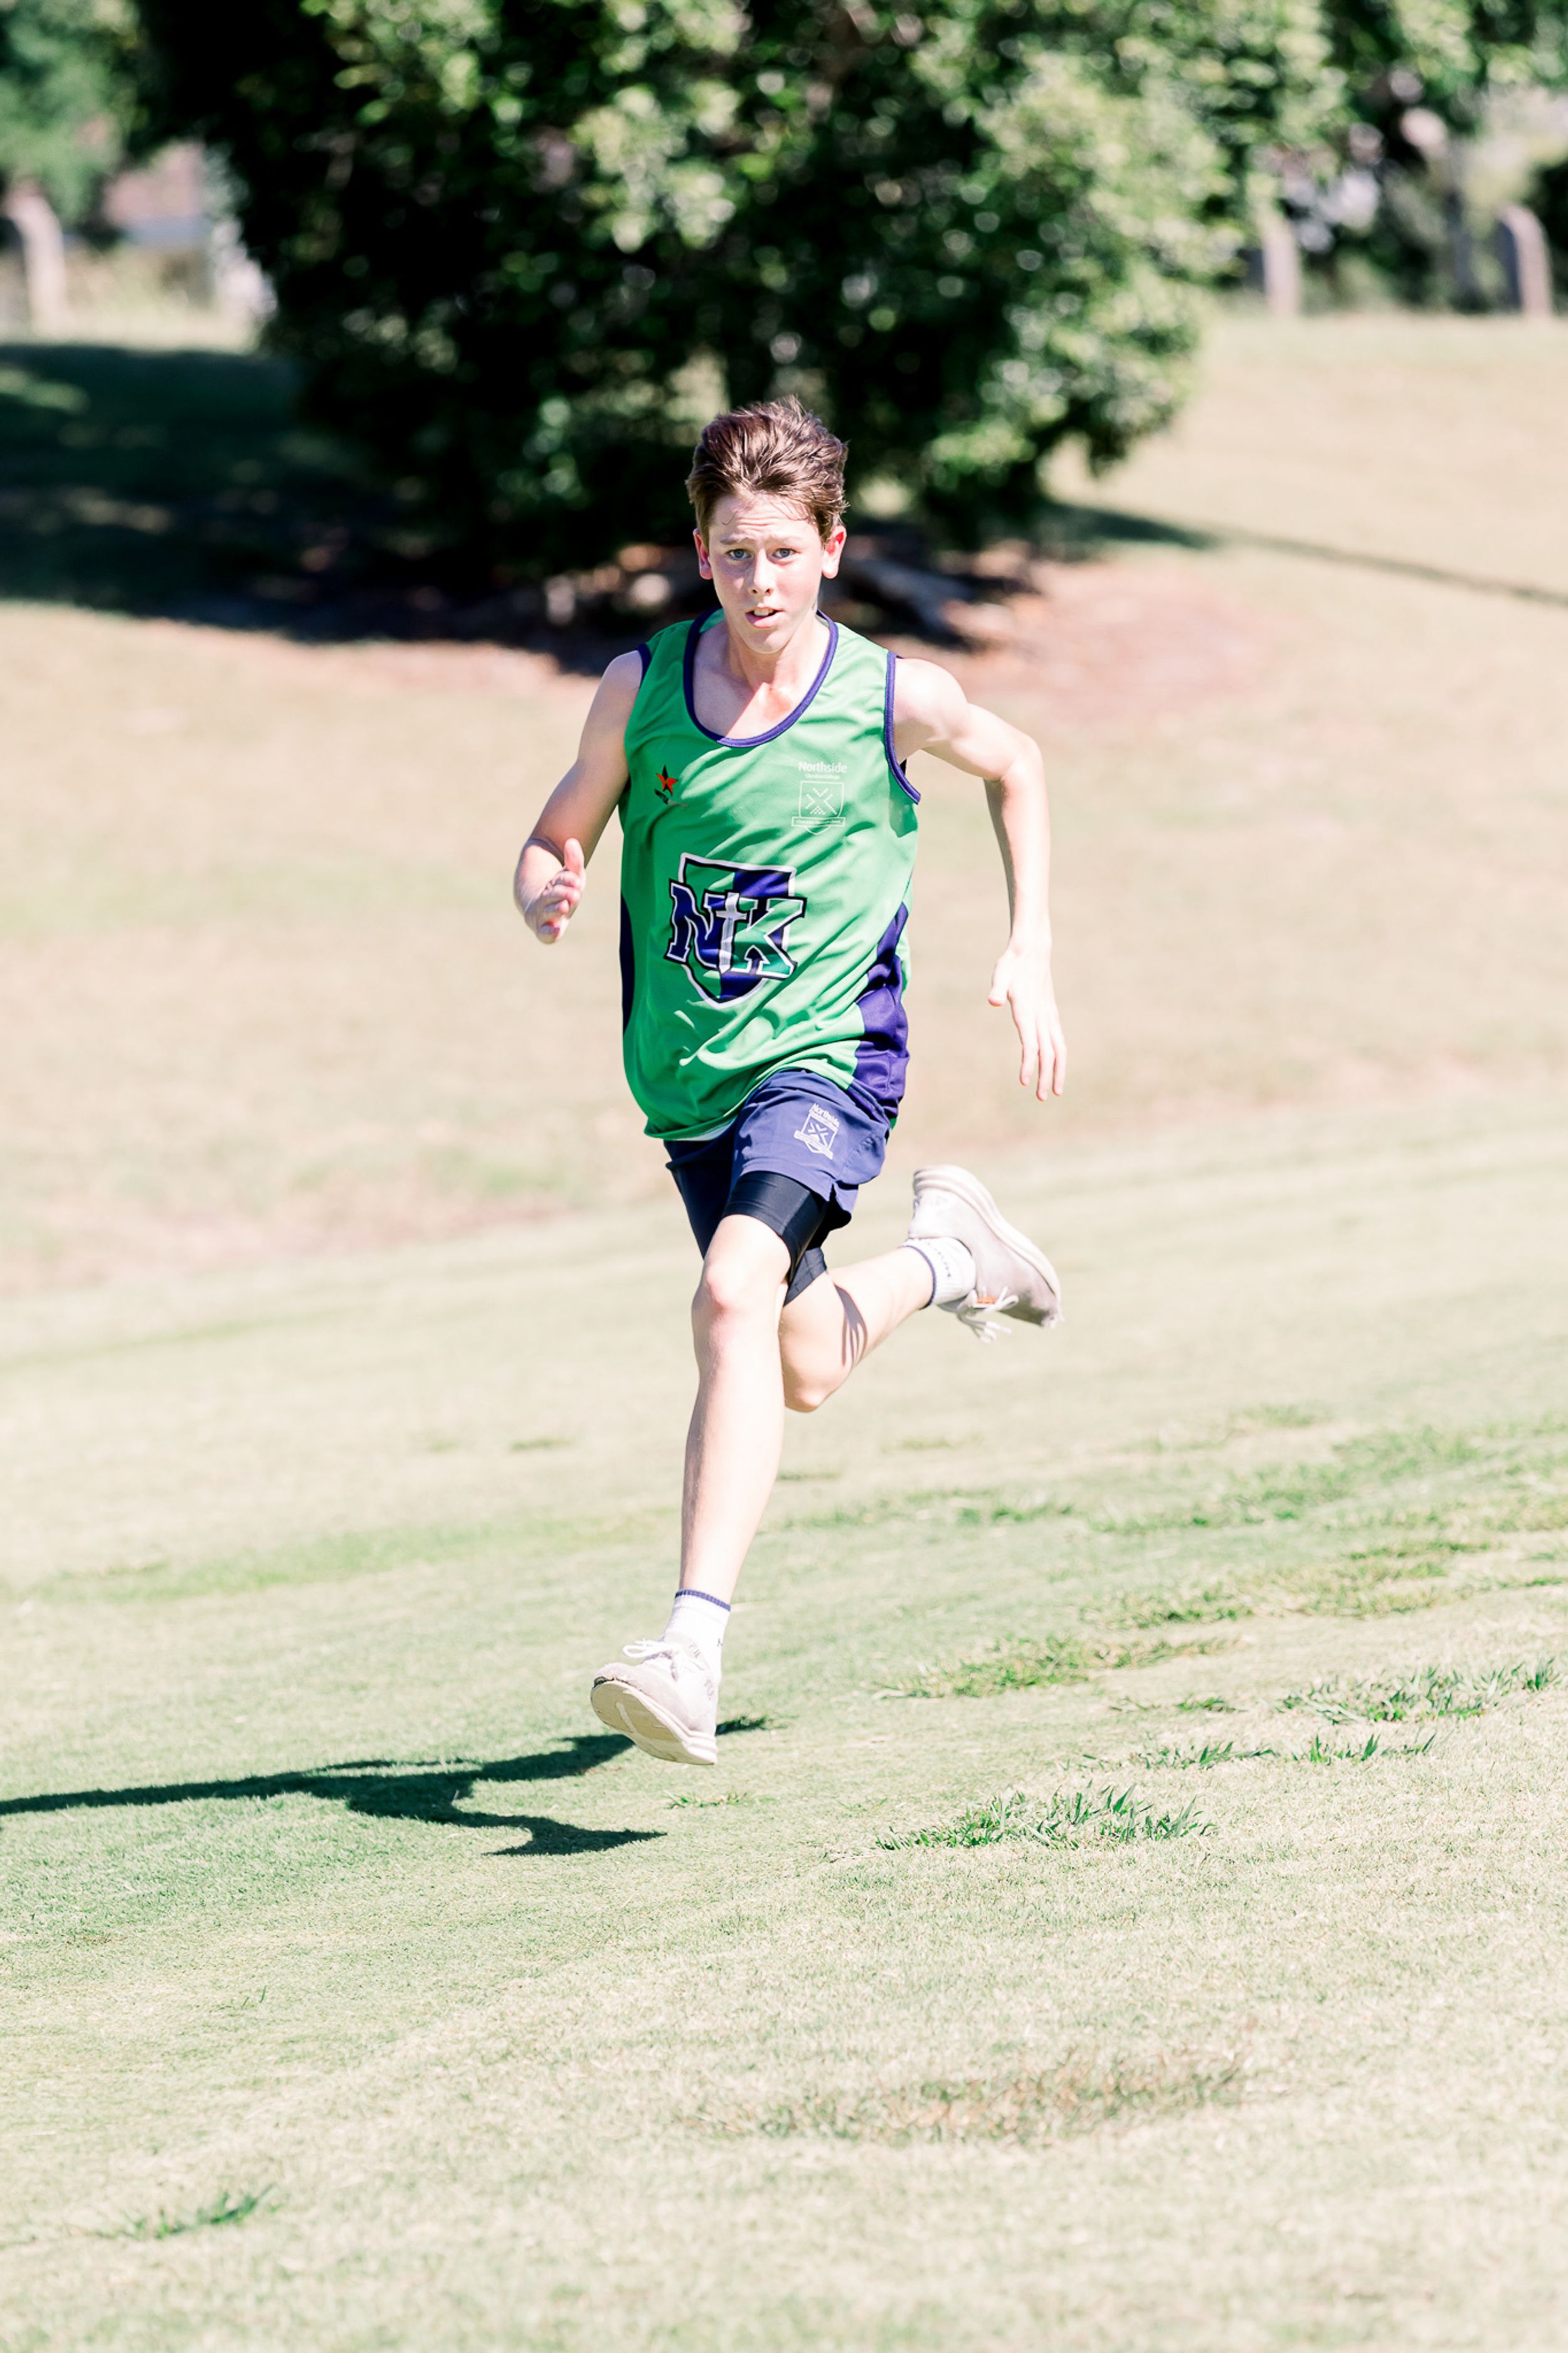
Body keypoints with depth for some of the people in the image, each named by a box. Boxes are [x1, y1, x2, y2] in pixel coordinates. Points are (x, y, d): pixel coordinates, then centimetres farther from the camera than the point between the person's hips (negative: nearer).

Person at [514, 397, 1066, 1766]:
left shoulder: (894, 698, -10)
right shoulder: (641, 690, -6)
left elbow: (1015, 770, 11)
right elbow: (558, 841, 6)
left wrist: (1032, 954, 5)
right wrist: (546, 896, -18)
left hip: (827, 1051, -4)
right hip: (690, 1079, 4)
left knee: (736, 1296, -29)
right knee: (804, 1370, 17)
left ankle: (694, 1649, -34)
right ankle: (942, 1258, 52)